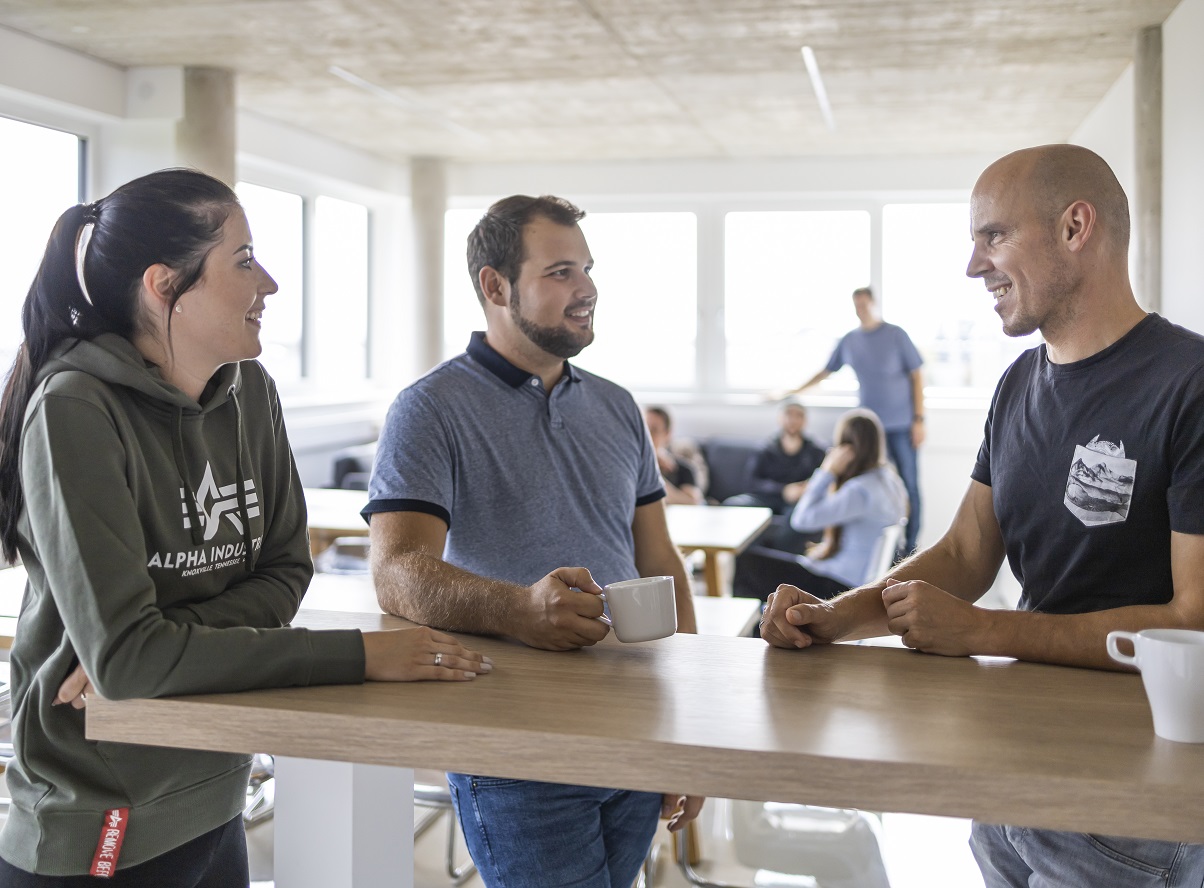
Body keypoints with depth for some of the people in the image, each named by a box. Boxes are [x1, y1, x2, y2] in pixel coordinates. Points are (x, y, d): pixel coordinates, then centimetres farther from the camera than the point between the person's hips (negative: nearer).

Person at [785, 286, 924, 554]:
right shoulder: (849, 341, 6)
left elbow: (917, 375, -2)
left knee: (908, 485, -1)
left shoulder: (896, 335, -4)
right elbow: (827, 371, 20)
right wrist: (797, 390, 19)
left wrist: (919, 419, -8)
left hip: (901, 425, -3)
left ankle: (910, 547, 6)